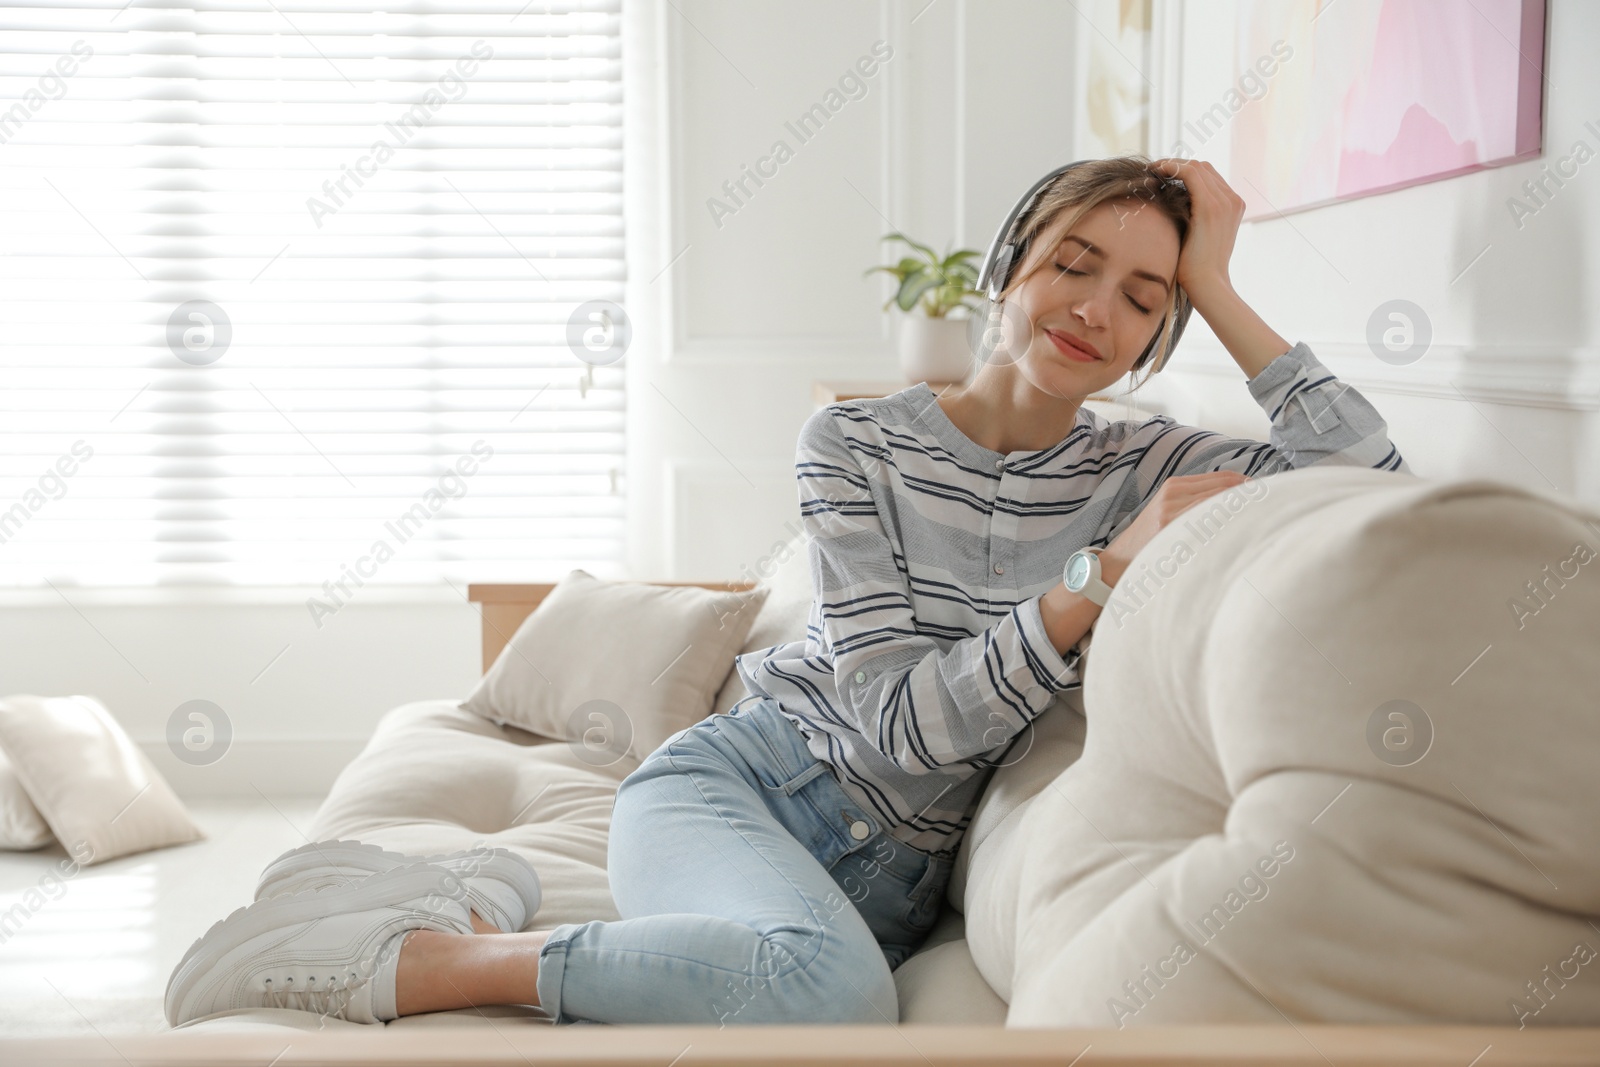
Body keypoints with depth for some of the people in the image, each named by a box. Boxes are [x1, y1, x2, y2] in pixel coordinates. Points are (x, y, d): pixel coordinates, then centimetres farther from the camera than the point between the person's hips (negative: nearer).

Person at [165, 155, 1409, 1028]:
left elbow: (1370, 470, -7)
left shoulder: (1144, 468, 5)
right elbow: (901, 720, -12)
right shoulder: (857, 444, -4)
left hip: (890, 875, 3)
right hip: (738, 783, -3)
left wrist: (1219, 293, -7)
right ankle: (417, 953, -19)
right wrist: (1106, 573, -21)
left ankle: (484, 912, -4)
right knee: (831, 990, -39)